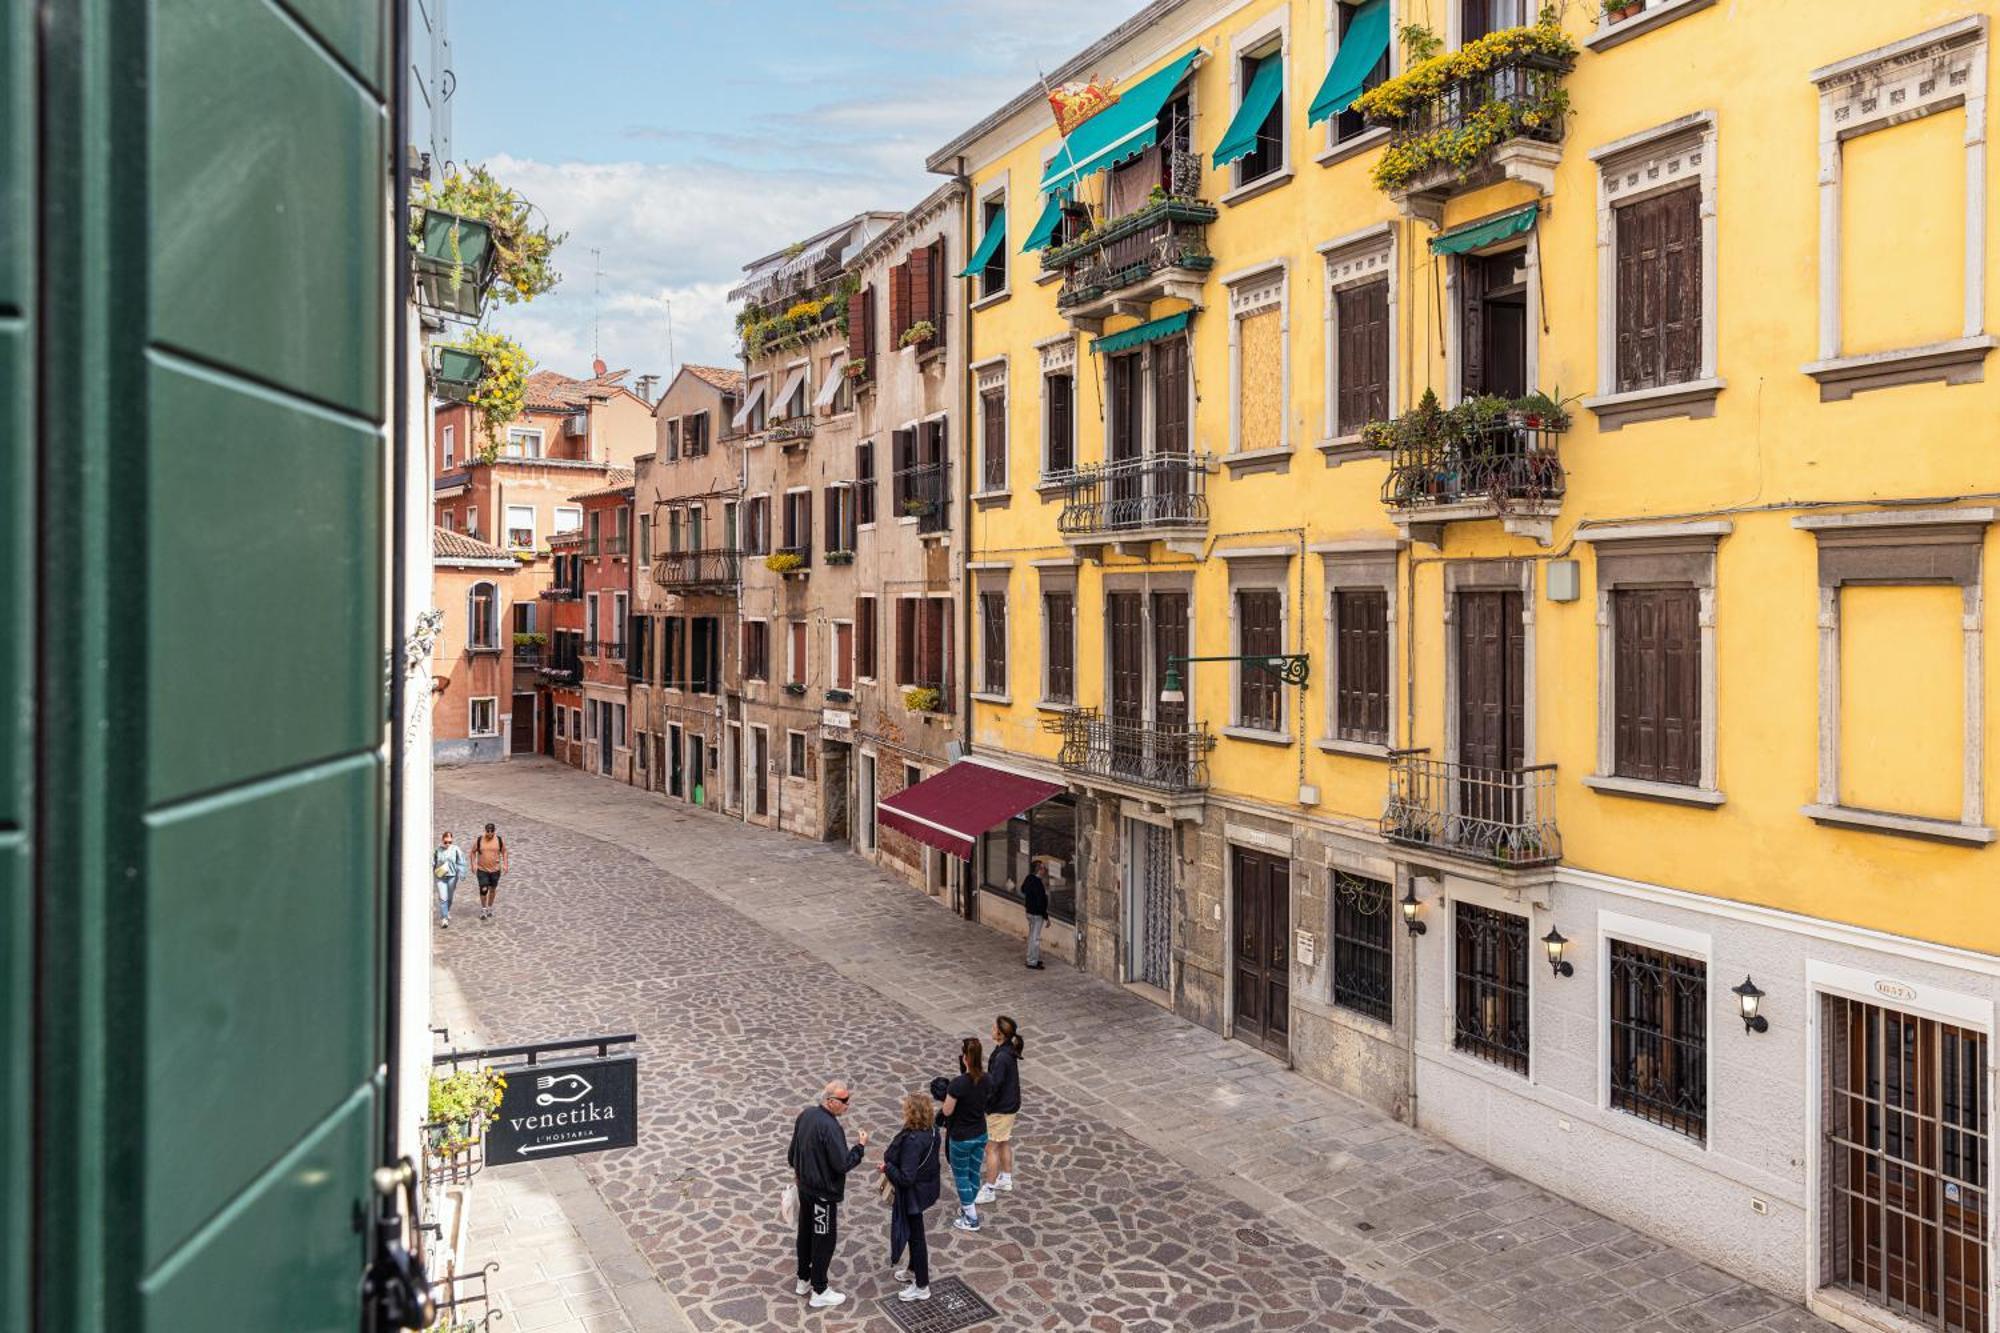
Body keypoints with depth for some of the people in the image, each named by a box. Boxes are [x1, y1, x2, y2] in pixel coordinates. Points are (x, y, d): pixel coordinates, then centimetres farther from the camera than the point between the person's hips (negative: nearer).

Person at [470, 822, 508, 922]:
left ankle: (489, 908, 33)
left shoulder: (500, 840, -6)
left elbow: (504, 852, 4)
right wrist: (473, 864, -5)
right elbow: (473, 852, 3)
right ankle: (483, 910, 10)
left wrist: (505, 865, -3)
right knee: (484, 889, -9)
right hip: (482, 869, -1)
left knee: (493, 890, 13)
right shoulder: (478, 840, -8)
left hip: (495, 869, 1)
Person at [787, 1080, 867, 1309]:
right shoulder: (830, 1128, -30)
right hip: (824, 1192, -8)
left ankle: (803, 1280, 38)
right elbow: (843, 1164, -27)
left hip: (805, 1185, 8)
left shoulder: (806, 1114, -3)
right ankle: (819, 1292, 18)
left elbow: (794, 1146, 12)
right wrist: (861, 1146, -13)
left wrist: (796, 1168, 28)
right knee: (825, 1239, 6)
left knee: (805, 1232, 22)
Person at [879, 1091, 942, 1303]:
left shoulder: (913, 1141, -34)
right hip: (926, 1187, 9)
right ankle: (914, 1270, 48)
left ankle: (922, 1287, 24)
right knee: (914, 1231, 28)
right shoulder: (931, 1130, -8)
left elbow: (906, 1178, -32)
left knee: (915, 1234, 9)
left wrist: (887, 1168, -16)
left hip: (913, 1193, -9)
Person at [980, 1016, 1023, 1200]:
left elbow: (993, 1085, -25)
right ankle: (1006, 1179, 38)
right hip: (1011, 1105, 9)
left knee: (991, 1147, 2)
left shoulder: (1002, 1057, -29)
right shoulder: (1009, 1050, 0)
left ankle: (988, 1190, 12)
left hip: (1000, 1108, -9)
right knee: (1004, 1143, 23)